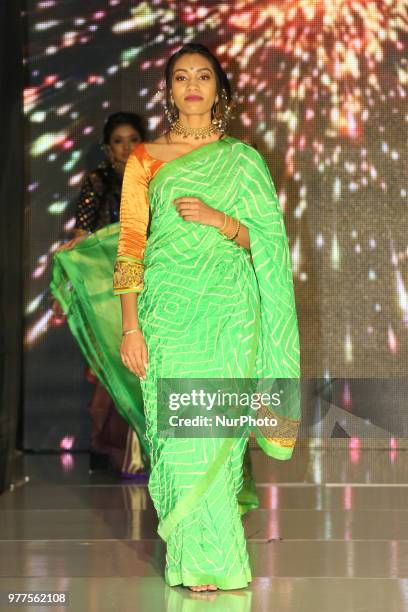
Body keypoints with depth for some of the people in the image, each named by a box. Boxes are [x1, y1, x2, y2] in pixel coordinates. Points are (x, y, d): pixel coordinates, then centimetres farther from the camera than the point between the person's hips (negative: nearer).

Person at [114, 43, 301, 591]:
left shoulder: (243, 159, 8)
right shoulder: (145, 158, 7)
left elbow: (268, 241, 7)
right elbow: (131, 245, 2)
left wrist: (218, 219, -12)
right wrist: (131, 328, -5)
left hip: (229, 311, 0)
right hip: (168, 311, 0)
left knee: (218, 430, -2)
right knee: (178, 430, -3)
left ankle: (216, 556, 15)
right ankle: (195, 559, 9)